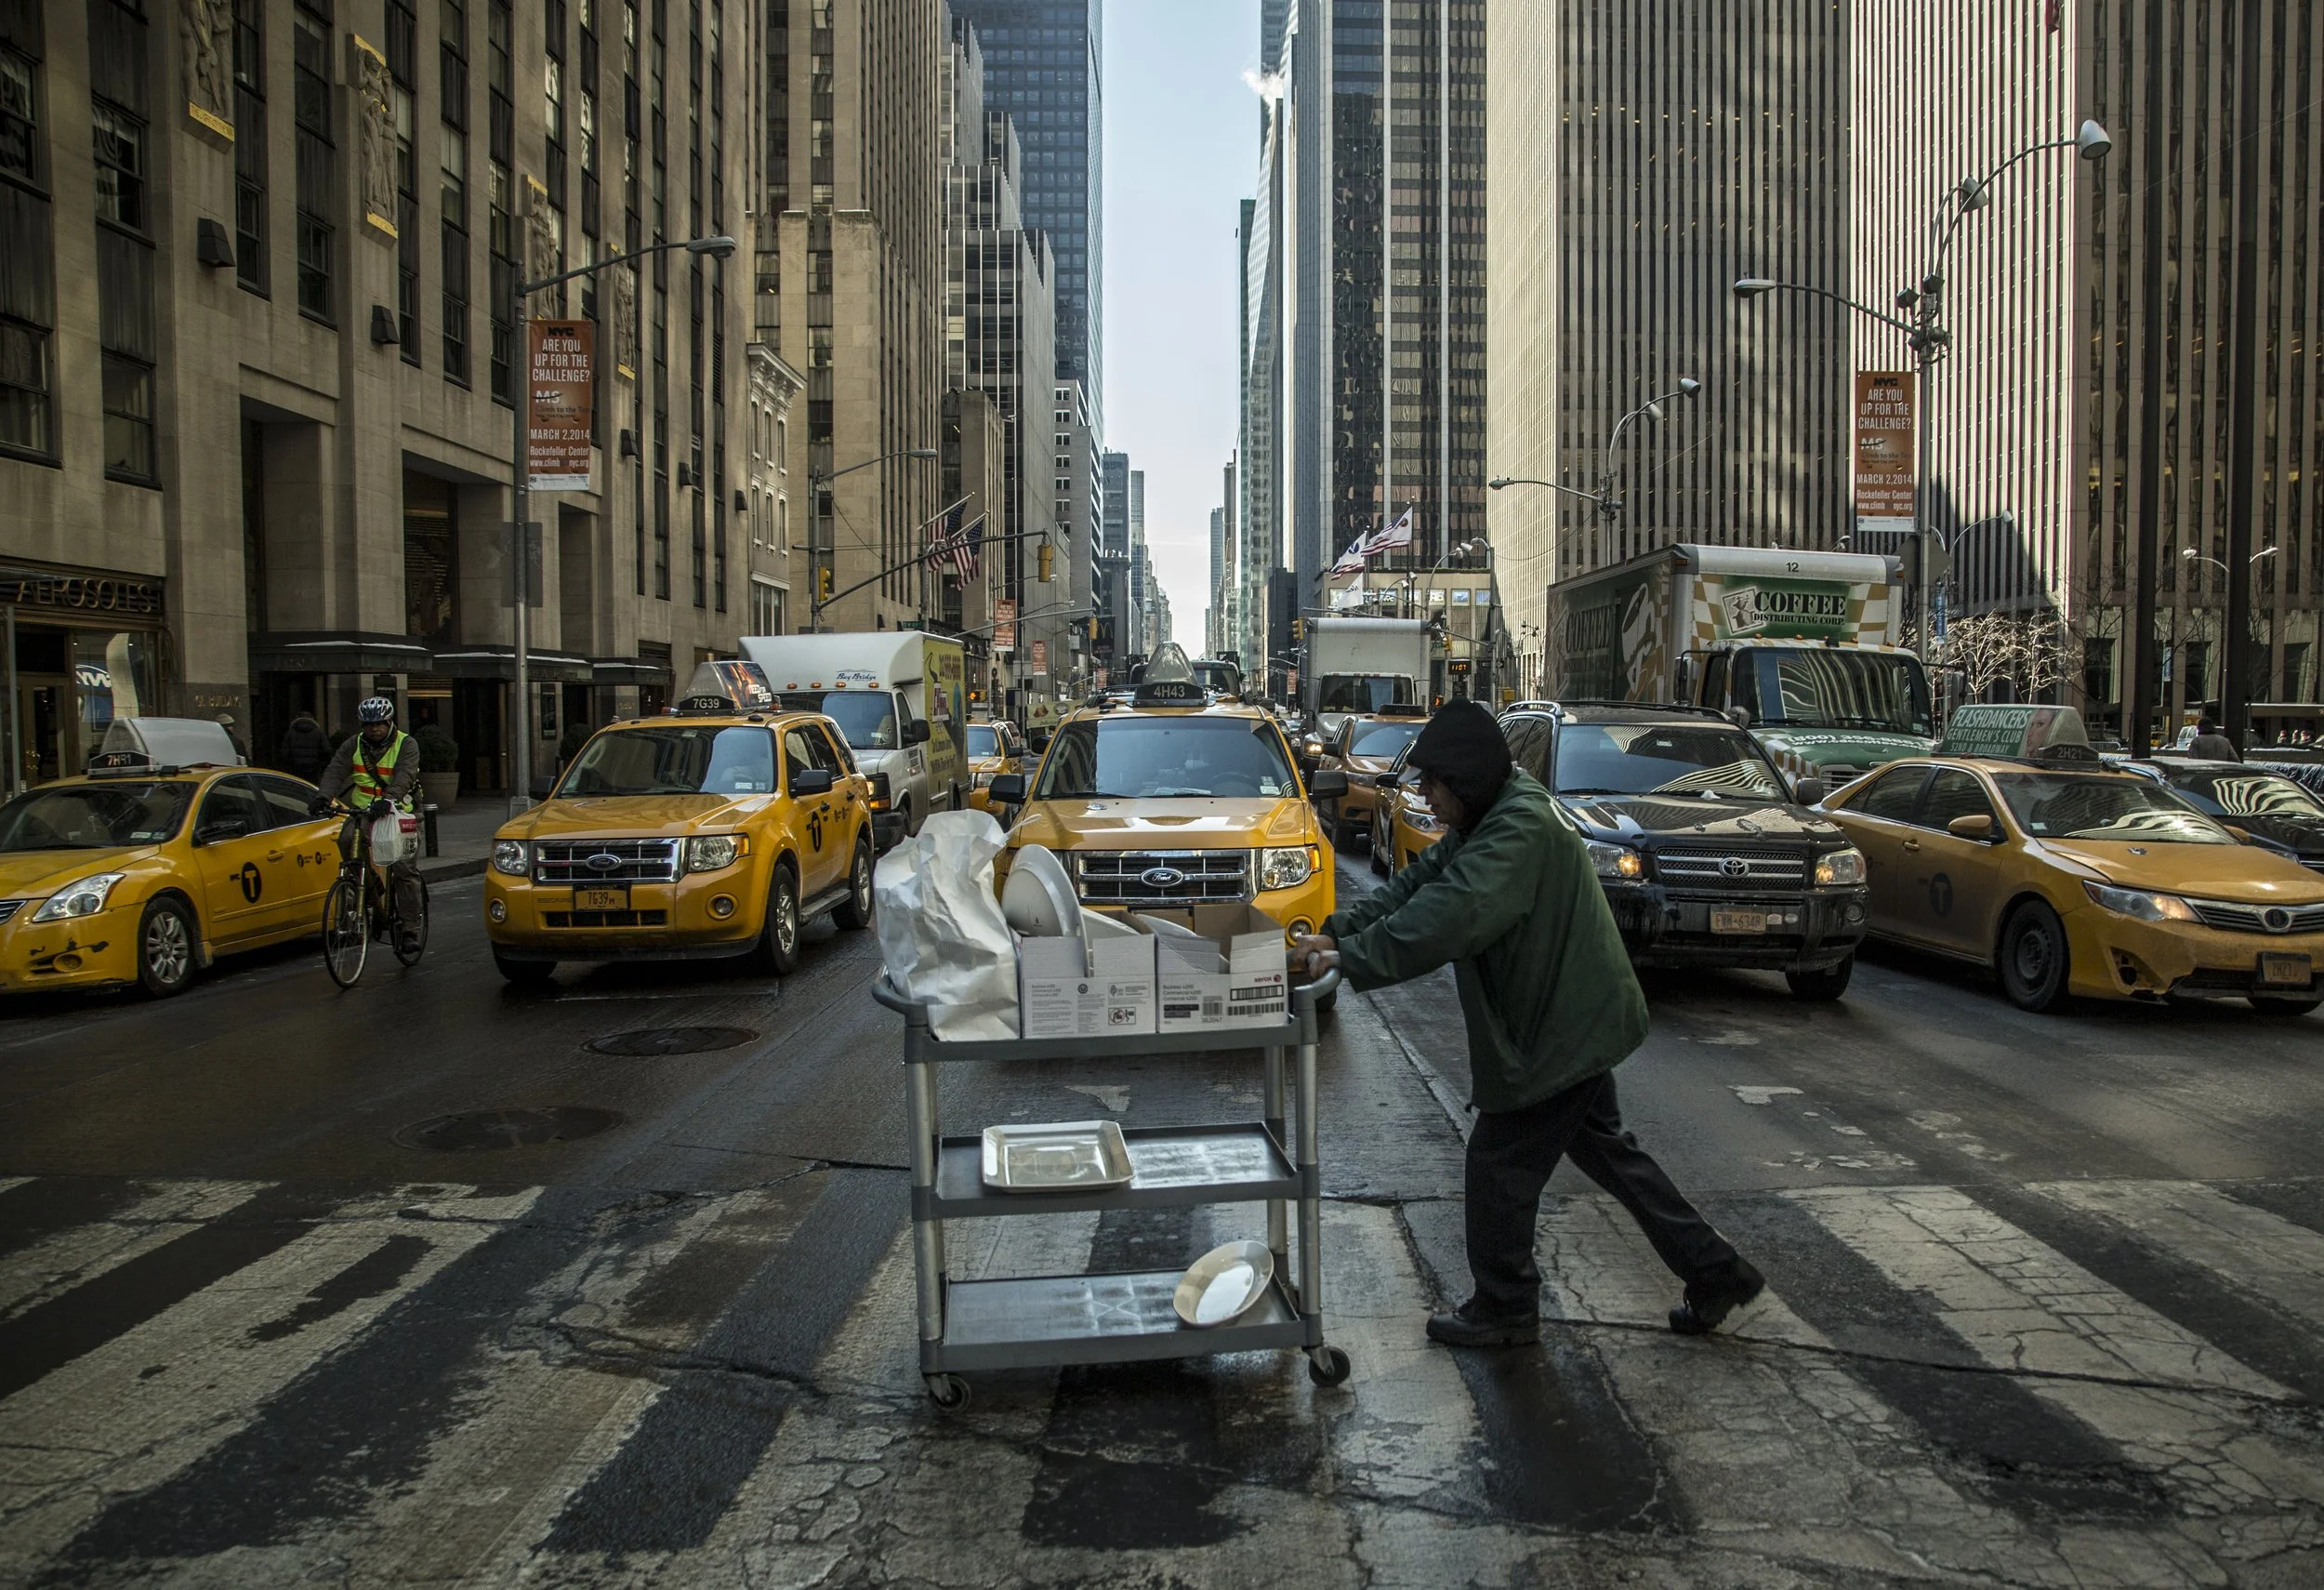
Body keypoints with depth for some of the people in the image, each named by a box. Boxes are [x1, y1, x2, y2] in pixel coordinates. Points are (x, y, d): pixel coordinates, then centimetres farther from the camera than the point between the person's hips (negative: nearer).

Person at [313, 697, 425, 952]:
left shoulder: (406, 745, -9)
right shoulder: (353, 745, 3)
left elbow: (404, 776, -26)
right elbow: (335, 771, -10)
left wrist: (389, 799, -45)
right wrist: (323, 797, -30)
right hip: (362, 810, 3)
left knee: (405, 868, -10)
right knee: (348, 840, -29)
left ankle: (410, 929, -5)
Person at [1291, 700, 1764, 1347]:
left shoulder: (1520, 831, -27)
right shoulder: (1491, 819, 7)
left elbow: (1447, 917, -37)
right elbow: (1419, 882, 6)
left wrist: (1351, 958, -33)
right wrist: (1338, 932, -5)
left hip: (1562, 1030, -11)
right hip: (1573, 1022, 11)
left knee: (1500, 1162, 3)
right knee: (1604, 1149, 21)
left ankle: (1503, 1310, 20)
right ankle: (1717, 1275, 31)